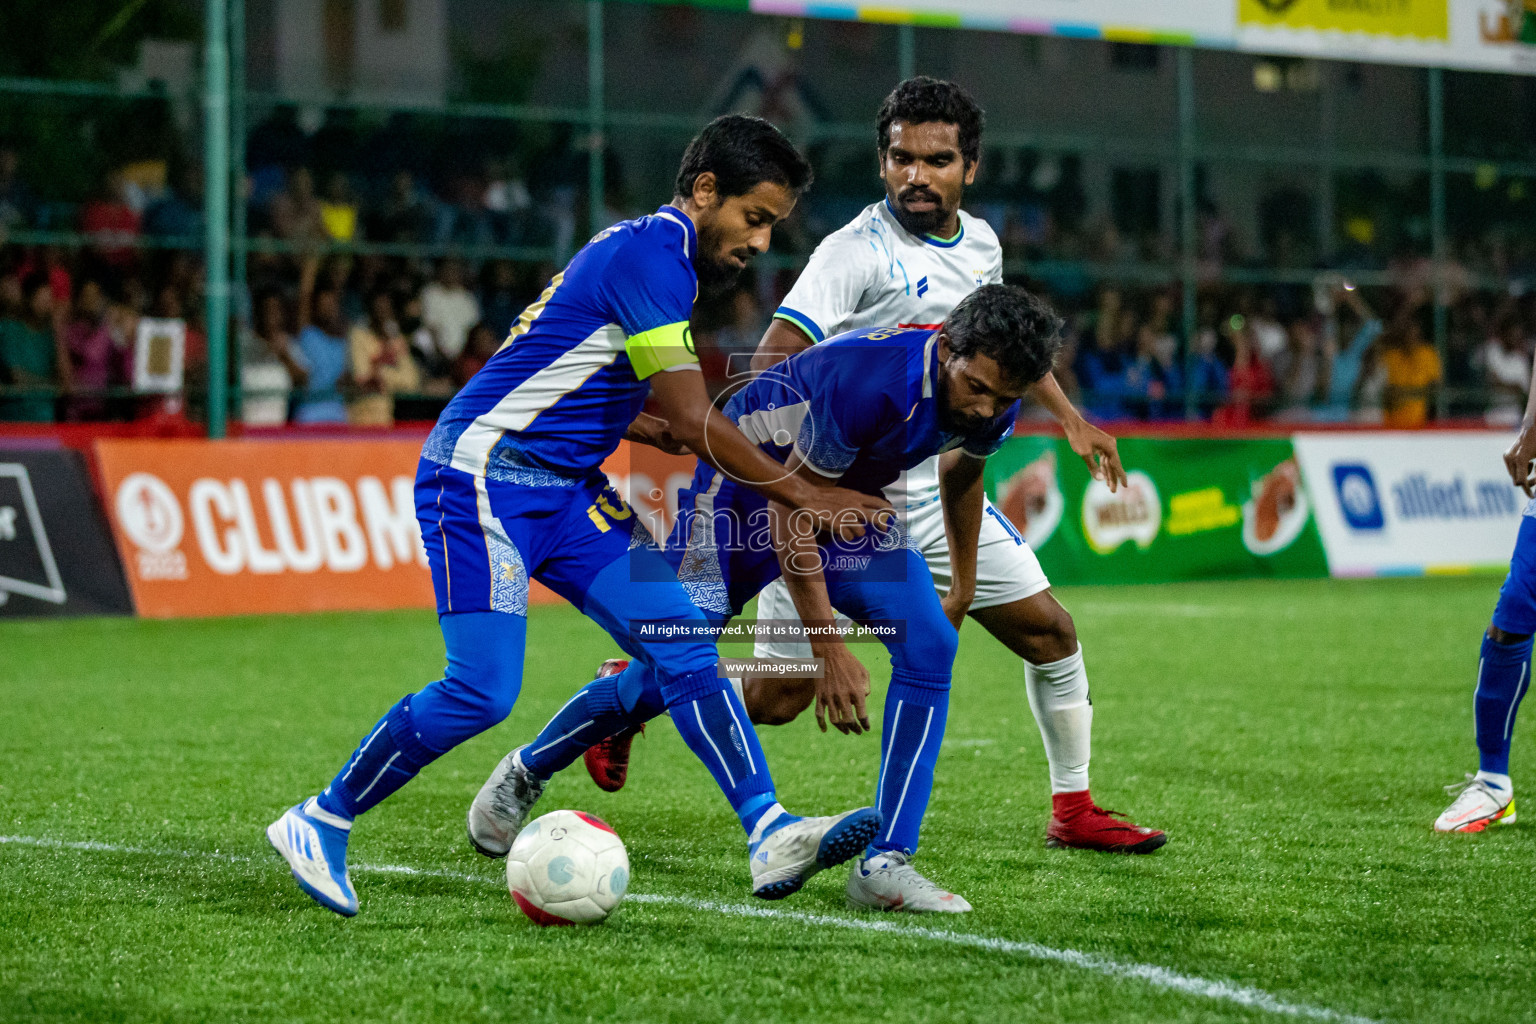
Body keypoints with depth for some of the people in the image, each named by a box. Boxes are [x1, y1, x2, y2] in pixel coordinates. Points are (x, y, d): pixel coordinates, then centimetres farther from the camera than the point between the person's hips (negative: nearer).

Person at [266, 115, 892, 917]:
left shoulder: (655, 252, 15)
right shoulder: (650, 252, -16)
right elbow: (690, 419, -19)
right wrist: (803, 496, -12)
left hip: (565, 488, 10)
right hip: (482, 478, -10)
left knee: (684, 645, -3)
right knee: (483, 692, -15)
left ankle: (769, 837, -8)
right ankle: (320, 822, 2)